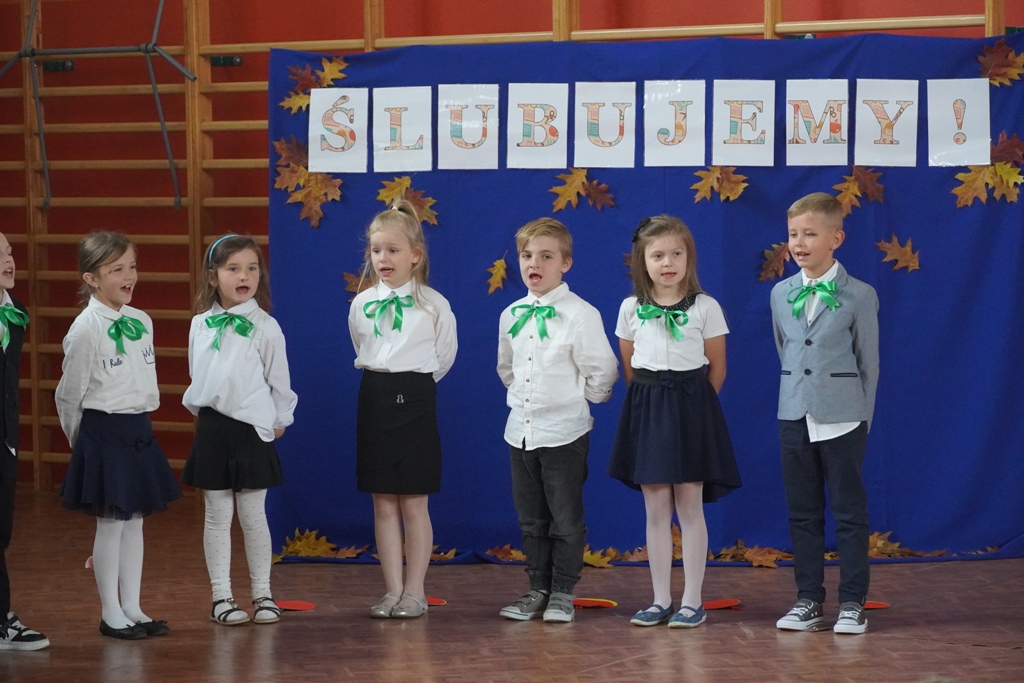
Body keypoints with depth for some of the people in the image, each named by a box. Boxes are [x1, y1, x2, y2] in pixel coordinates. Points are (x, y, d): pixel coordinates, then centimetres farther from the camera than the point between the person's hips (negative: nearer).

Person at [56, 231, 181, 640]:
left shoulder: (141, 322, 6)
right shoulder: (86, 329, -13)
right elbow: (69, 395, -6)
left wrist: (139, 422, 12)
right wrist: (81, 438, 3)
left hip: (138, 430, 7)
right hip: (103, 433, -7)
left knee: (135, 522, 11)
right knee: (110, 524, 0)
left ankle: (132, 609, 19)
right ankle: (111, 614, 10)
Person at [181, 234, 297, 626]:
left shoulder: (265, 328, -6)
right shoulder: (201, 325, 4)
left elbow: (279, 380, 2)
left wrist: (278, 421, 7)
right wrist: (201, 408, 13)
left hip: (252, 429, -3)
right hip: (211, 428, 3)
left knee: (253, 516, 4)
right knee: (217, 516, 6)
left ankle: (262, 594, 15)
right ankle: (221, 597, 12)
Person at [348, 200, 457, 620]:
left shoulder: (433, 305, -3)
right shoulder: (361, 304, 5)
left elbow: (444, 357, 9)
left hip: (415, 400, -3)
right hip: (374, 400, 3)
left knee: (414, 504, 0)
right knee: (383, 505, 5)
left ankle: (415, 592, 7)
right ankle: (393, 591, 10)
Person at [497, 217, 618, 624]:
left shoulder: (580, 314, -11)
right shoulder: (511, 316, 6)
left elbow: (601, 369, -7)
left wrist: (584, 398, 4)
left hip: (564, 432, -5)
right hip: (521, 430, 6)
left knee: (566, 518, 2)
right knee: (531, 519, 12)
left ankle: (563, 594, 11)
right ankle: (538, 589, 21)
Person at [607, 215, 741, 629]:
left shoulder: (705, 307, -3)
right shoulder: (630, 308, 4)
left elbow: (716, 367, 3)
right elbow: (628, 366, 12)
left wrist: (691, 403, 4)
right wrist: (649, 399, 8)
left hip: (691, 408, -2)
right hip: (646, 409, 3)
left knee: (689, 508, 0)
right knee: (655, 510, 5)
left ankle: (692, 601, 4)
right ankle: (661, 599, 11)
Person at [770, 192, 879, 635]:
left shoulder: (859, 296, -6)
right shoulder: (781, 294, 5)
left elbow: (868, 362, -1)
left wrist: (863, 416, 0)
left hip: (842, 419, -4)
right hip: (795, 415, 4)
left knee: (849, 512, 2)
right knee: (802, 513, 9)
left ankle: (852, 602, 8)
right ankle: (808, 599, 16)